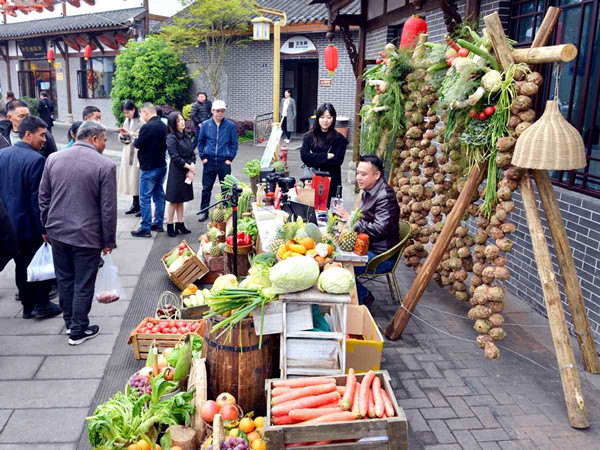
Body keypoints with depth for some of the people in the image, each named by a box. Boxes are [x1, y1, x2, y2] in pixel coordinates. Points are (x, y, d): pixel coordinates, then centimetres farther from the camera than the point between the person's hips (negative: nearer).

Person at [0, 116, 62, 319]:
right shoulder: (36, 160, -21)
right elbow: (38, 199, -22)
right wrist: (45, 229, -16)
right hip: (32, 224, -7)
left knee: (21, 265, 16)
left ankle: (28, 305, 26)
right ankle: (42, 304, 17)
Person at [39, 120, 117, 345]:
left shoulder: (53, 159, 2)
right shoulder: (105, 165, -14)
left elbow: (43, 197, 7)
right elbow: (108, 208, -12)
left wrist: (48, 226, 18)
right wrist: (109, 240, -2)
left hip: (57, 232, 5)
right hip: (87, 235, -5)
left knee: (64, 280, 20)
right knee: (83, 285, 9)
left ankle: (69, 322, 36)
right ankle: (78, 331, 20)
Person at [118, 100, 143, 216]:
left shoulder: (142, 120, -10)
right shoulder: (127, 121, 13)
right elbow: (122, 139, 16)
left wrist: (131, 133, -19)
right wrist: (122, 135, -5)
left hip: (138, 153, -7)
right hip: (128, 153, 7)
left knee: (138, 177, -6)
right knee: (130, 177, 8)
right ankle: (135, 204, 17)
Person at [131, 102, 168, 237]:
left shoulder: (147, 127, -20)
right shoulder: (163, 126, 5)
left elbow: (138, 144, -14)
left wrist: (135, 140, 7)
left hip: (149, 168, -8)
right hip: (161, 165, 8)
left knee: (145, 198, -1)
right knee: (159, 195, 15)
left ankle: (145, 228, 2)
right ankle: (158, 224, 24)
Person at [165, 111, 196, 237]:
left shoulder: (186, 137, 11)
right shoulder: (171, 138, -11)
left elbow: (192, 154, 9)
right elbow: (175, 158, -16)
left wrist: (192, 168, -6)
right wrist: (189, 166, -9)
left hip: (186, 173, 7)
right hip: (176, 172, -6)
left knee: (181, 199, 13)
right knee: (174, 200, 0)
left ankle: (180, 224, 21)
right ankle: (170, 226, 10)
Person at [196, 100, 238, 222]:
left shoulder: (230, 125, -1)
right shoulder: (205, 124, 2)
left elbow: (234, 143, 4)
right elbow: (200, 141, 10)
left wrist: (230, 158, -4)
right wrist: (202, 156, 2)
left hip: (224, 162, -1)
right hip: (209, 162, 1)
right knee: (206, 188, 7)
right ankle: (204, 211, 18)